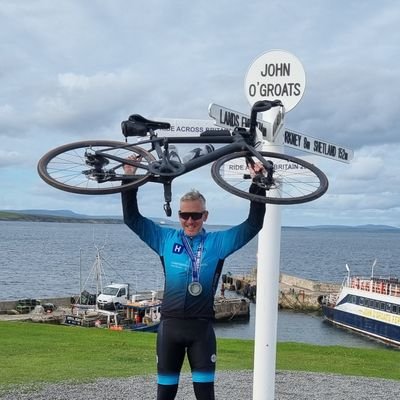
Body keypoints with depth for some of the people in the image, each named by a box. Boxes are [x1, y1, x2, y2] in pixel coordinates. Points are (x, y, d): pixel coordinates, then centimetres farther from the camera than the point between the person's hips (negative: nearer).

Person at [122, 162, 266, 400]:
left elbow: (253, 224, -2)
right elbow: (132, 218, 5)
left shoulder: (218, 242, 2)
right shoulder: (166, 239, 4)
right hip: (170, 325, 1)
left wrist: (258, 185, -9)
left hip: (202, 327, -1)